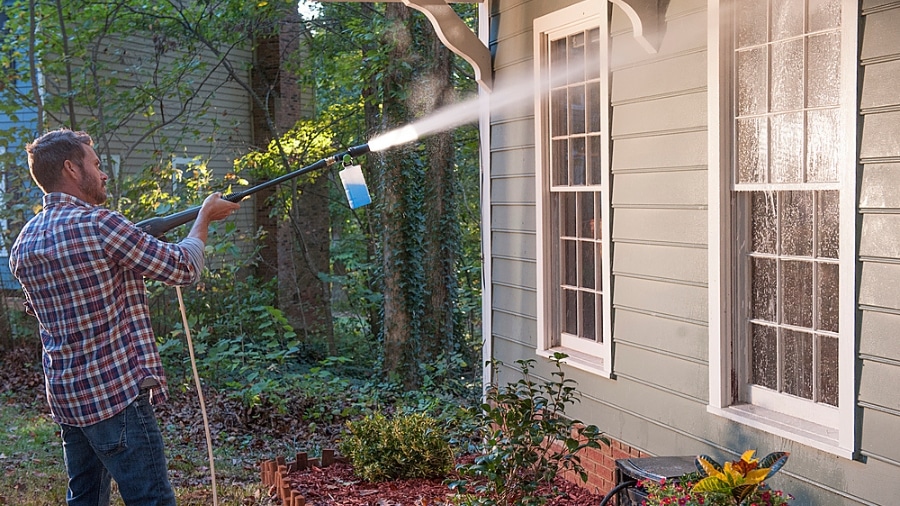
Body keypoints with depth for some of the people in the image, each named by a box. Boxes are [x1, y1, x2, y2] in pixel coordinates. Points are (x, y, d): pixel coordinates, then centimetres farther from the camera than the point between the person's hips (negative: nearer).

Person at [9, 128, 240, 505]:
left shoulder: (23, 244, 8)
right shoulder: (98, 224, -16)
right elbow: (183, 268, -10)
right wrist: (204, 217, 8)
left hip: (65, 397, 9)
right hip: (118, 393, -9)